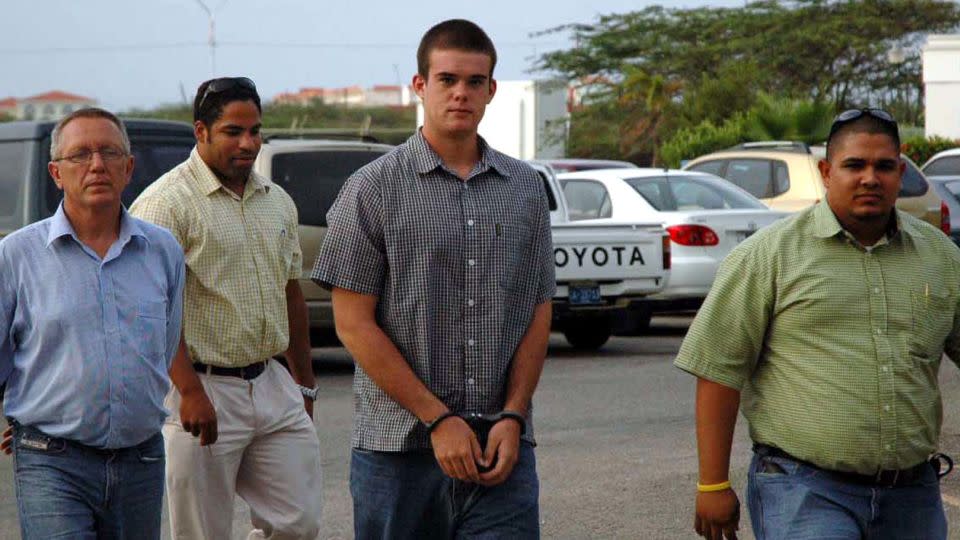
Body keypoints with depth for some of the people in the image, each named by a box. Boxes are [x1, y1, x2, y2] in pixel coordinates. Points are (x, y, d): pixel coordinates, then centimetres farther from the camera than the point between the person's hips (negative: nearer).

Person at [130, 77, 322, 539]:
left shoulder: (277, 202, 13)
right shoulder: (167, 203, -11)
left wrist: (304, 385, 22)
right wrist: (191, 393, -23)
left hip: (272, 385, 7)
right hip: (202, 389, -7)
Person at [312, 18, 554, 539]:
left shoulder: (524, 189, 11)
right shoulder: (373, 189, -1)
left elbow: (538, 316, 10)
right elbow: (354, 323, -6)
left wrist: (513, 417, -4)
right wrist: (438, 420, -11)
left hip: (502, 446, 2)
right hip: (398, 450, -2)